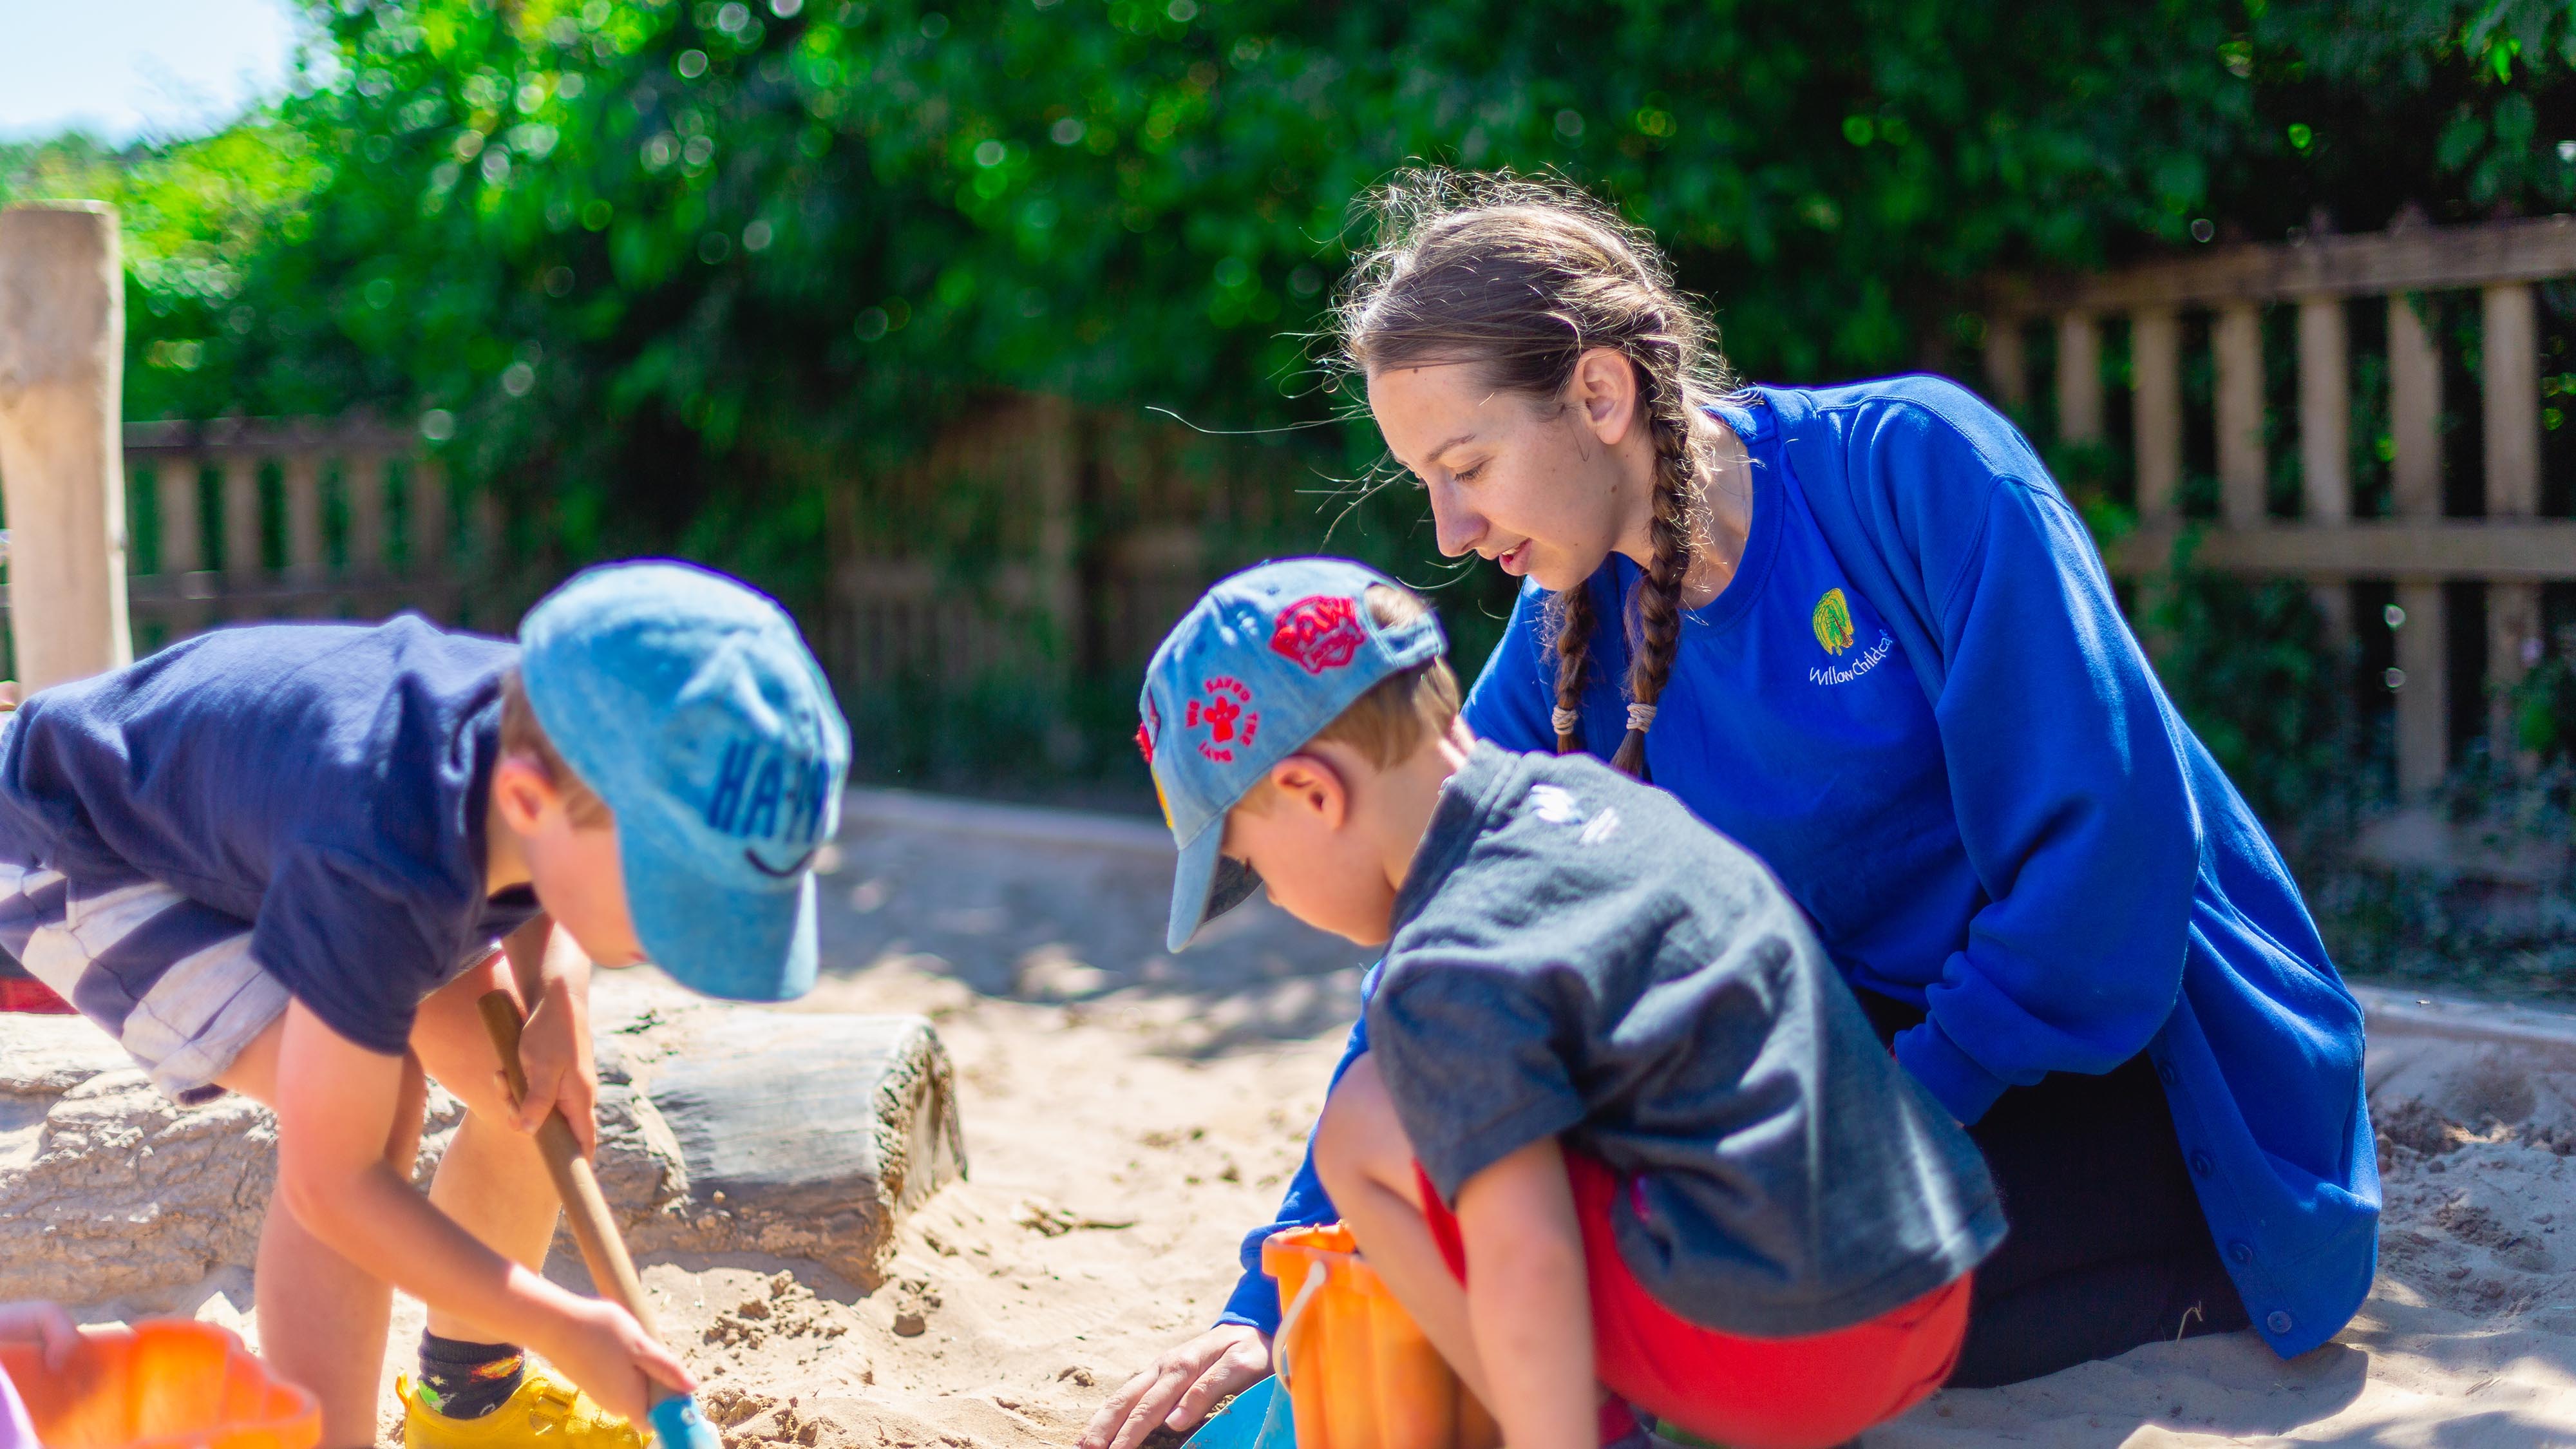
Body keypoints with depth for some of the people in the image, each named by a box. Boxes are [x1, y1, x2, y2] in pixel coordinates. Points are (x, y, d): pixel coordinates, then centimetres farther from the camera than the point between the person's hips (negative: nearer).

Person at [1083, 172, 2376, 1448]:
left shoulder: (1913, 464, -18)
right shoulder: (1567, 641, -1)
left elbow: (2109, 833, -22)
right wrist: (1273, 1307, -6)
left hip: (2156, 1056, -6)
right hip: (1883, 1046, 6)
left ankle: (2192, 1272, -4)